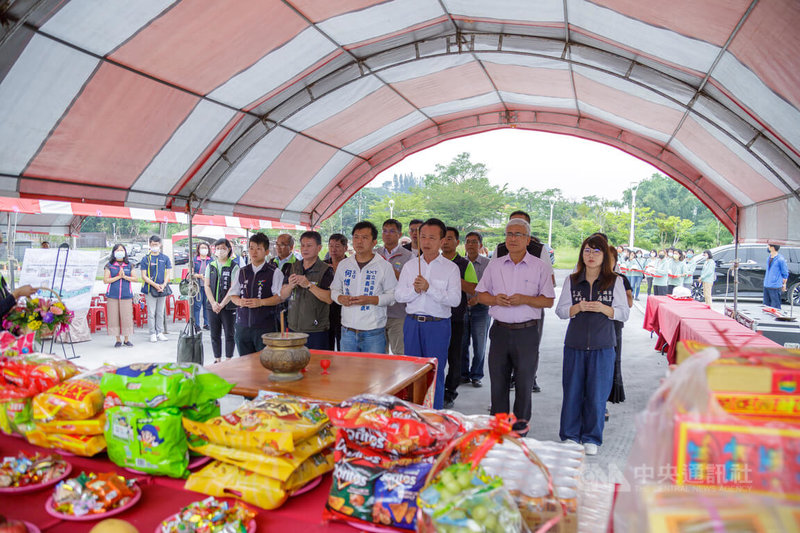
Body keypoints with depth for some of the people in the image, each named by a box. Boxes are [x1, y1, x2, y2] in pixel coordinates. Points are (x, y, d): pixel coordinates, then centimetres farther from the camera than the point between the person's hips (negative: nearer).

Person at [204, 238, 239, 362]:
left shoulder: (234, 266, -3)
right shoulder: (210, 266, 10)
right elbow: (206, 286, 5)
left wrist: (222, 304, -14)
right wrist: (213, 303, -8)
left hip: (229, 307, -4)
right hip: (212, 307, 4)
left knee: (229, 335, 2)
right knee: (214, 335, 9)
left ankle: (228, 360, 11)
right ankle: (217, 360, 19)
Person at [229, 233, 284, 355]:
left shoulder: (274, 272, -2)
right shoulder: (242, 272, 13)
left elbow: (281, 296, -10)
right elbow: (233, 294, 16)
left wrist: (261, 302, -19)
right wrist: (239, 301, -5)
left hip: (265, 326, -5)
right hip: (242, 325, 5)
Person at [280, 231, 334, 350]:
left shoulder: (325, 270, -5)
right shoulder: (292, 268, 10)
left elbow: (329, 299, -14)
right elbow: (283, 296, 9)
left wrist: (309, 285, -23)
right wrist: (290, 286, -12)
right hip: (293, 328, 4)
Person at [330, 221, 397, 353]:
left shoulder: (384, 266, -1)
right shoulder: (343, 264, 11)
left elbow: (393, 295, -4)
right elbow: (334, 290, 17)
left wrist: (371, 300, -17)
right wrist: (341, 298, -5)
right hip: (347, 331, 4)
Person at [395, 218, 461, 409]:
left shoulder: (451, 268, 0)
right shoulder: (409, 266, 11)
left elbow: (455, 299, -12)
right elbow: (398, 295, 5)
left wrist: (429, 288, -19)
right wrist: (414, 290, -13)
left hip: (438, 325, -3)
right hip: (412, 323, 4)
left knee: (435, 374, 0)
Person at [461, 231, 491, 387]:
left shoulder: (488, 264, 0)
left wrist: (479, 298, -18)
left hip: (480, 310, -2)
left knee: (479, 345, 3)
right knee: (462, 344, 7)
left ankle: (476, 375, 19)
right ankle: (463, 374, 22)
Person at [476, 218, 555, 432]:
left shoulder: (540, 267, 0)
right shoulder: (494, 265, 10)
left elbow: (549, 301, -2)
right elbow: (481, 294, 12)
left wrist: (524, 299, -17)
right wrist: (495, 299, -8)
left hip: (527, 332, -2)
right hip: (500, 330, 3)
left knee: (524, 381, 6)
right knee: (498, 380, 8)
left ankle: (521, 421, 24)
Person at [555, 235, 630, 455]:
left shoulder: (615, 281, 2)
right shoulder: (571, 281, 6)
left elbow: (624, 313, 2)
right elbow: (560, 310, 5)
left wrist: (604, 309, -16)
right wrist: (577, 308, -14)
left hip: (602, 346, -1)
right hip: (575, 344, 1)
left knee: (597, 393, 3)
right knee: (572, 391, 6)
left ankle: (591, 438, 20)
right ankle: (570, 435, 22)